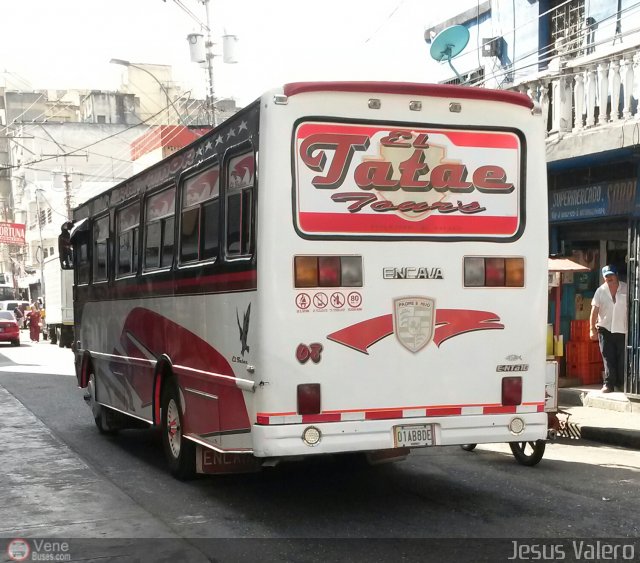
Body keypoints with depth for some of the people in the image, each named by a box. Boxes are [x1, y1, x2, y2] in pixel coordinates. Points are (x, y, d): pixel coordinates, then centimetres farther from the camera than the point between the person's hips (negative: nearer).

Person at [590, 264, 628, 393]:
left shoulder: (626, 289, 0)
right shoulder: (601, 291, 1)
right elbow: (594, 310, -1)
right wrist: (592, 329, -7)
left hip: (623, 330, 0)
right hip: (605, 329, 0)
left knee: (623, 358, 4)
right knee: (608, 358, 0)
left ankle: (621, 383, 16)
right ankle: (608, 384, 4)